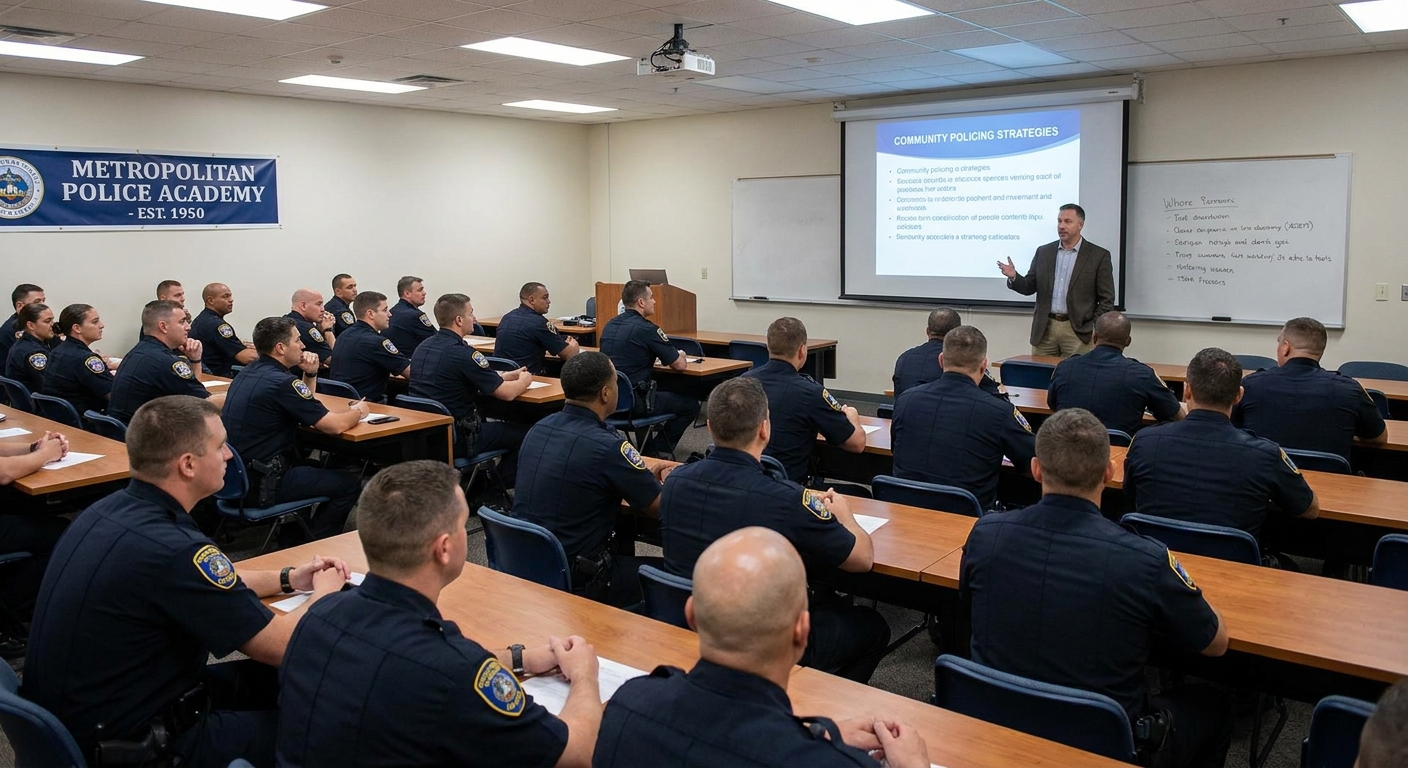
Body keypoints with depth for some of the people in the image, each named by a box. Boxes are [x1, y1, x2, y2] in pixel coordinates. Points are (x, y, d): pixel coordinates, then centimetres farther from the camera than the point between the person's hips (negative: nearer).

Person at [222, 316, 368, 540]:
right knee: (349, 483, 0)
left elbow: (302, 407, 22)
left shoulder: (249, 372, 10)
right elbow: (335, 425, -19)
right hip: (259, 486, -10)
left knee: (317, 466, 30)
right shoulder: (281, 381, -20)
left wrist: (310, 374, 6)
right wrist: (357, 411, 1)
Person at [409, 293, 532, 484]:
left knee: (484, 419, 33)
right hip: (456, 439, -9)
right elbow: (507, 394, -15)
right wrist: (524, 380, 8)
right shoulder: (462, 354, -20)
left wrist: (505, 376, 20)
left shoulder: (423, 347, 6)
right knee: (521, 433, 7)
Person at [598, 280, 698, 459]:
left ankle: (646, 448, 34)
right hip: (634, 401, -8)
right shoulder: (647, 329, -14)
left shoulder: (610, 325, 9)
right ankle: (657, 451, 13)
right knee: (690, 405, 9)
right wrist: (680, 356, 15)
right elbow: (679, 365, -9)